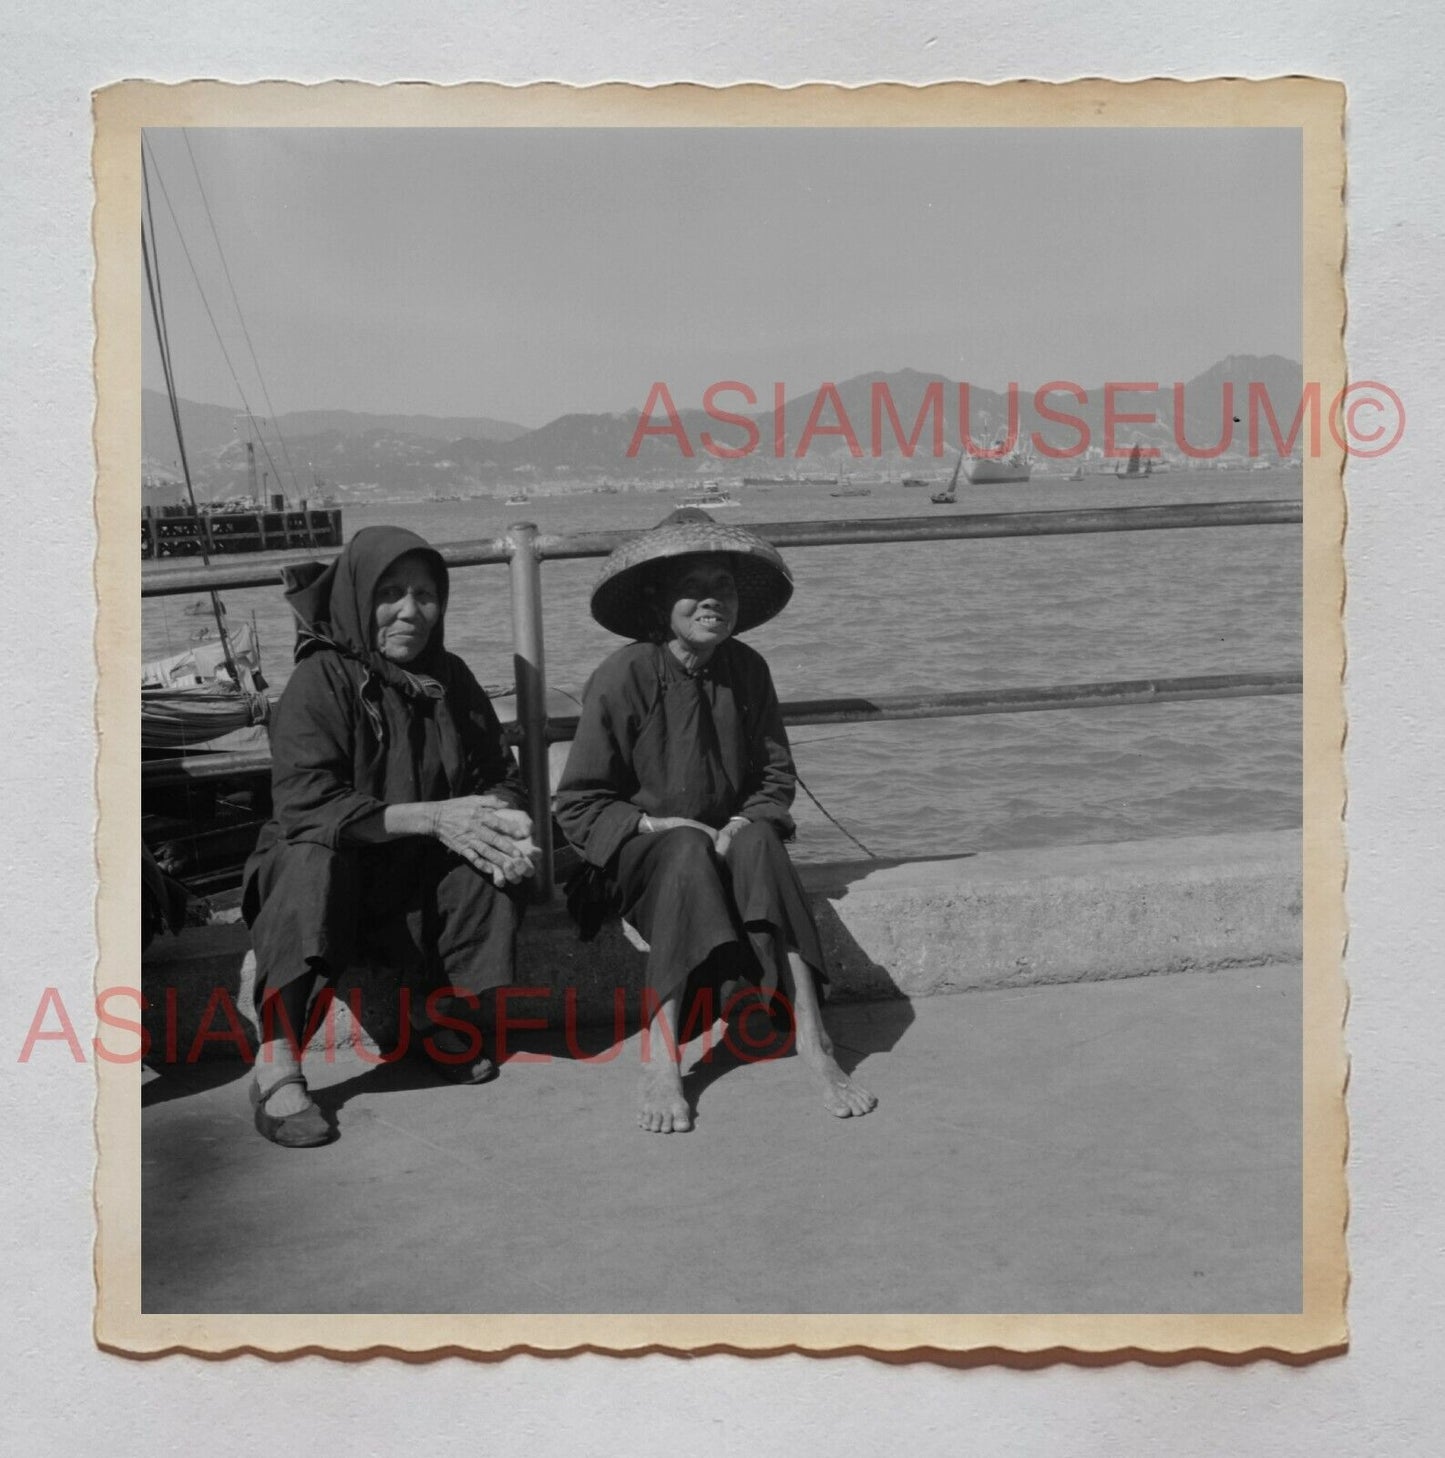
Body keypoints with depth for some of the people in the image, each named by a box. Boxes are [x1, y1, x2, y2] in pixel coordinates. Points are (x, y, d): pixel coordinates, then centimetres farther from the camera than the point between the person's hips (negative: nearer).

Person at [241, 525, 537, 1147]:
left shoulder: (450, 678, 4)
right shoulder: (321, 680, -13)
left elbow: (500, 779, 7)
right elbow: (304, 805, -25)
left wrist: (502, 821, -19)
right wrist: (432, 817, -29)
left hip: (417, 874, 5)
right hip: (325, 868, -5)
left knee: (499, 864, -21)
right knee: (314, 858, -37)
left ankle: (440, 1017, 3)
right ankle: (276, 1068, -34)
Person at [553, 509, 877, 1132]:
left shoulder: (746, 669, 0)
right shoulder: (622, 677, -12)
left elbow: (776, 776, 8)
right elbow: (577, 805, -9)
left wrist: (744, 824, -13)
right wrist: (660, 824, -21)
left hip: (729, 836, 3)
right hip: (641, 849, -3)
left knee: (760, 844, -30)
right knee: (688, 854, -35)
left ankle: (812, 1044, -36)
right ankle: (661, 1062, -38)